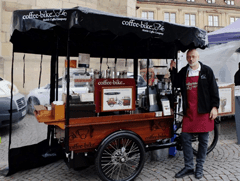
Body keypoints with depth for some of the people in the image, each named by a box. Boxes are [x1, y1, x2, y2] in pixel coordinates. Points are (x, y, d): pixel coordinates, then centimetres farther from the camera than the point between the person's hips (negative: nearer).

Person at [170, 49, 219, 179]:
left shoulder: (206, 71, 2)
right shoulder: (183, 71, 11)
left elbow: (214, 89, 1)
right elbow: (176, 84, 14)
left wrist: (214, 107, -5)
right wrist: (173, 70, 4)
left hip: (204, 111, -2)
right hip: (189, 111, 3)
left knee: (203, 140, 6)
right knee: (185, 138, 2)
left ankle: (199, 167, 23)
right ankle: (188, 167, 18)